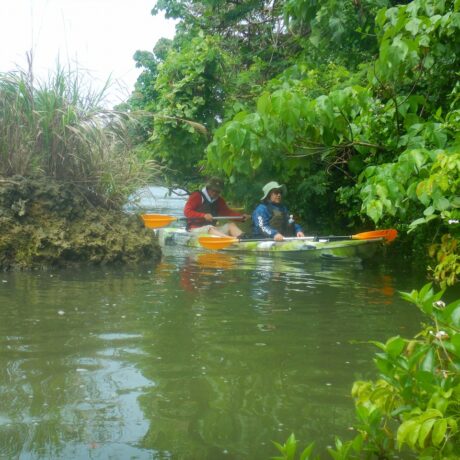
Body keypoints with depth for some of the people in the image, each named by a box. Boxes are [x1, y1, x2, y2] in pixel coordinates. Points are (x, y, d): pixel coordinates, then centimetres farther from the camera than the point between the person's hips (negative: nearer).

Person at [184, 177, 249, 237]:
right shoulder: (197, 196, -5)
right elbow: (187, 212, -15)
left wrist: (241, 216, -7)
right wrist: (204, 215, -29)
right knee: (210, 229, -36)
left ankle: (242, 237, -45)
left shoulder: (219, 200, 17)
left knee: (231, 225, -13)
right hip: (196, 228, -7)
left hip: (213, 228, 7)